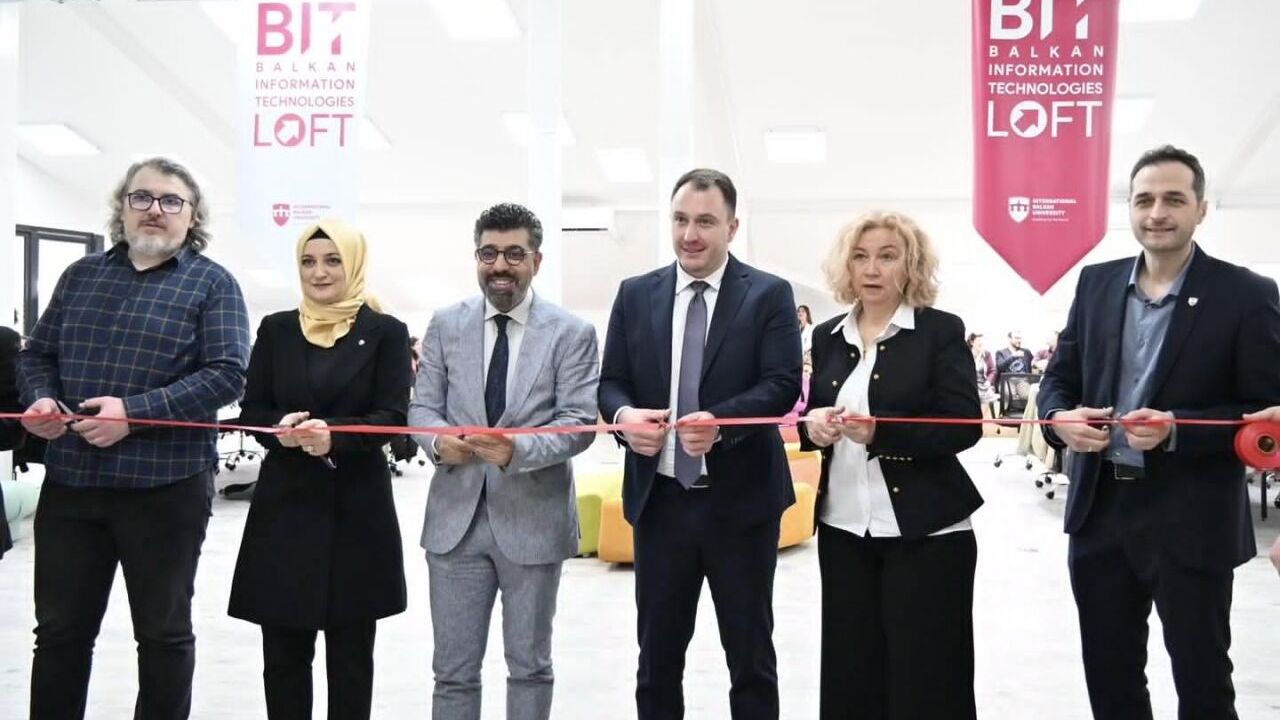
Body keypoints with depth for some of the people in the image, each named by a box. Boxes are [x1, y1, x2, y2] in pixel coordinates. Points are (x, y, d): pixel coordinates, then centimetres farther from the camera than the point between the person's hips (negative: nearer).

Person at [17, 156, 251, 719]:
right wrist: (41, 398, -6)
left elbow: (226, 374, -12)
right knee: (60, 630, 13)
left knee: (164, 632, 9)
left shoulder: (212, 283, -1)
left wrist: (135, 411, -19)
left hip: (165, 485, -4)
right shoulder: (81, 275, 13)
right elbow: (37, 353, 17)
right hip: (70, 481, 4)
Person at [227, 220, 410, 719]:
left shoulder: (385, 332, 0)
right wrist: (280, 429, -16)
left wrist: (335, 436, -24)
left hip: (357, 508, -2)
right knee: (283, 651, 7)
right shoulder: (276, 328, 8)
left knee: (351, 653, 9)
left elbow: (393, 415, -7)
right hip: (285, 503, 2)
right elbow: (251, 408, 6)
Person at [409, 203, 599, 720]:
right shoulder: (446, 325, 6)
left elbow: (580, 421, -10)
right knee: (453, 668, 11)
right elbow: (422, 406, 6)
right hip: (457, 517, 2)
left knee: (529, 665, 14)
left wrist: (519, 449, -27)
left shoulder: (572, 333, -3)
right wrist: (439, 441, -17)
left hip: (534, 520, -2)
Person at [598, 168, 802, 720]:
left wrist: (722, 421, -30)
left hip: (740, 499, -2)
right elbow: (610, 382, 5)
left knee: (751, 654, 12)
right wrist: (624, 415, -18)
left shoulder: (769, 295, -3)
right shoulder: (635, 294, 6)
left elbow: (783, 384, -12)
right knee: (657, 654, 15)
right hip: (659, 499, 3)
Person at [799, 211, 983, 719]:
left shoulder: (942, 331, -5)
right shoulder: (828, 337, 10)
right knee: (851, 672, 9)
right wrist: (813, 426, -8)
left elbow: (964, 425, -12)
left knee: (924, 678, 3)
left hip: (925, 530, -4)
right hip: (843, 528, 4)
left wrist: (880, 432, -24)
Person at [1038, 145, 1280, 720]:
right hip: (1100, 511, 4)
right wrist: (1061, 418, -13)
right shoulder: (1096, 283, 6)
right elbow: (1060, 375, 10)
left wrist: (1176, 429, -24)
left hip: (1192, 521, -4)